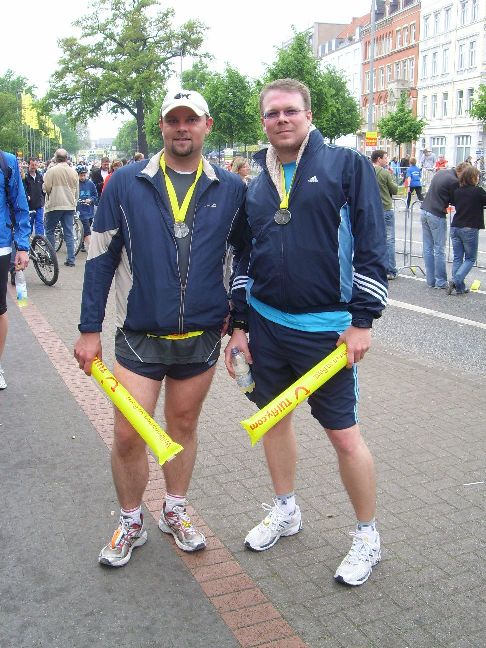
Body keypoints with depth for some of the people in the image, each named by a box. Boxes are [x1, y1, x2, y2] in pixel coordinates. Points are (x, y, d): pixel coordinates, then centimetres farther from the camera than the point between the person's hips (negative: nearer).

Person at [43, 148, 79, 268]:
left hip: (54, 205, -4)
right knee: (69, 233, 6)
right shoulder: (73, 171, 4)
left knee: (50, 231, 11)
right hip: (70, 206, 4)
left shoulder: (51, 170, -10)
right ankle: (71, 260, 4)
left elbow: (46, 188, -9)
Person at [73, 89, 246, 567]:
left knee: (183, 427, 15)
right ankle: (130, 523, 25)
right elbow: (100, 258, -1)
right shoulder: (126, 183, -3)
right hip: (139, 336, -1)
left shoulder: (230, 189, 1)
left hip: (202, 335, 2)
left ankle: (175, 512, 36)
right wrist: (90, 329, -2)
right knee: (128, 435, 0)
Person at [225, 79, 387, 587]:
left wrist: (361, 320, -12)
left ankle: (368, 537, 21)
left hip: (326, 329, -5)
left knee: (344, 435, 1)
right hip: (265, 324, 6)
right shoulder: (255, 185, 10)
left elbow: (371, 245, -8)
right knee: (273, 418, 16)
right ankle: (285, 511, 38)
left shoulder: (347, 165, -4)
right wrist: (239, 325, 12)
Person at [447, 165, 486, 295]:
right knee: (470, 259, 8)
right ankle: (456, 281, -10)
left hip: (455, 228, 5)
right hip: (470, 229, -5)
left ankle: (459, 288, 9)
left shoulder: (457, 191, 5)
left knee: (457, 258, 10)